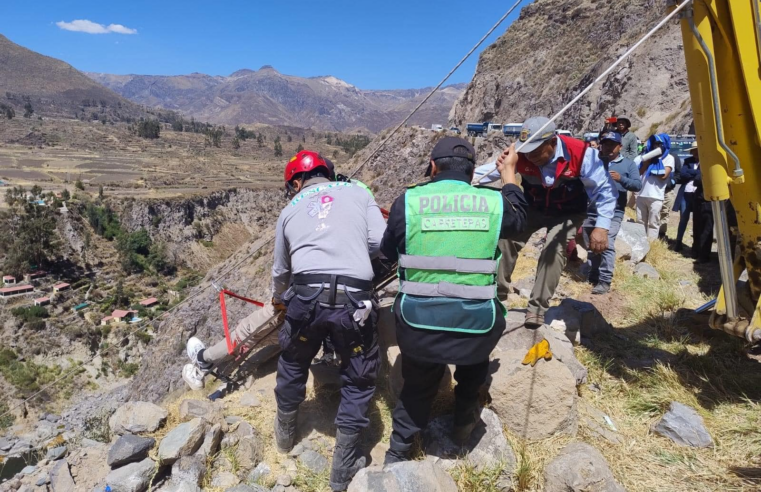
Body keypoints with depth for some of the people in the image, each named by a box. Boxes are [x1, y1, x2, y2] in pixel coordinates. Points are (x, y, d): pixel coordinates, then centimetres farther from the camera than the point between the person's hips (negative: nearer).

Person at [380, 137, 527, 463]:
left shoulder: (407, 201, -3)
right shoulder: (494, 202, -1)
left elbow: (388, 251, 13)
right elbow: (518, 219, 24)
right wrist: (509, 173, 35)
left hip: (418, 326, 0)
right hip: (476, 328, 0)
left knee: (418, 385, 28)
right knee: (474, 363, 36)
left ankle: (398, 454, 39)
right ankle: (464, 420, 49)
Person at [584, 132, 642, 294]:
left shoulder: (628, 164, 9)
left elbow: (638, 185, -1)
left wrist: (621, 179, -17)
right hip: (590, 211, 3)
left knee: (607, 245, -15)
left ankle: (604, 281, -12)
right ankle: (593, 277, 24)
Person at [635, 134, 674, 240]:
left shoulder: (669, 158, 4)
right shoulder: (649, 156, 17)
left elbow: (663, 175, -8)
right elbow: (639, 172, 7)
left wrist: (650, 168, 3)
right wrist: (648, 161, -3)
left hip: (656, 196, -5)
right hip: (641, 195, 5)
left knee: (653, 223, -1)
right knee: (640, 222, 12)